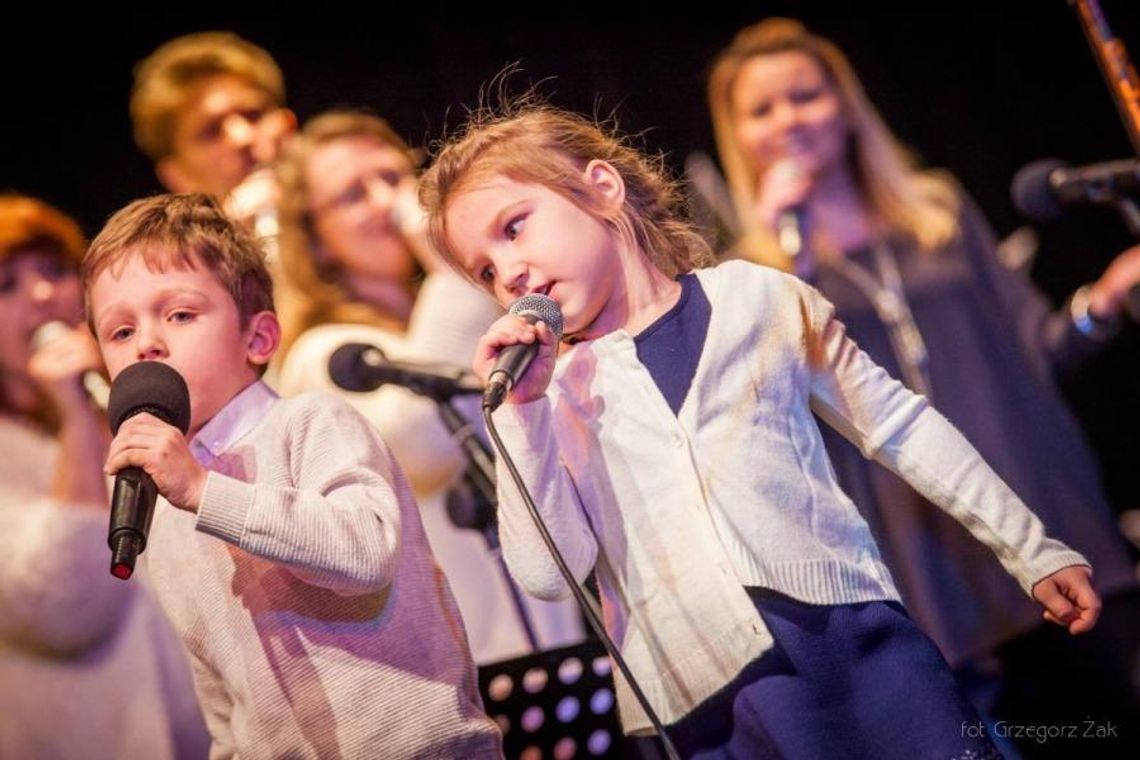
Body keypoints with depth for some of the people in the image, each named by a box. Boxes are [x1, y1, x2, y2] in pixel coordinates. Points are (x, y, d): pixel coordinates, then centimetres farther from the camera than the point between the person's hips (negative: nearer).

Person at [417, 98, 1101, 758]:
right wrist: (520, 411, -12)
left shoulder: (759, 297, 6)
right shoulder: (559, 392, 7)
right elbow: (548, 573, -4)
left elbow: (898, 426, 13)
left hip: (857, 638, 0)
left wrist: (1032, 549, 15)